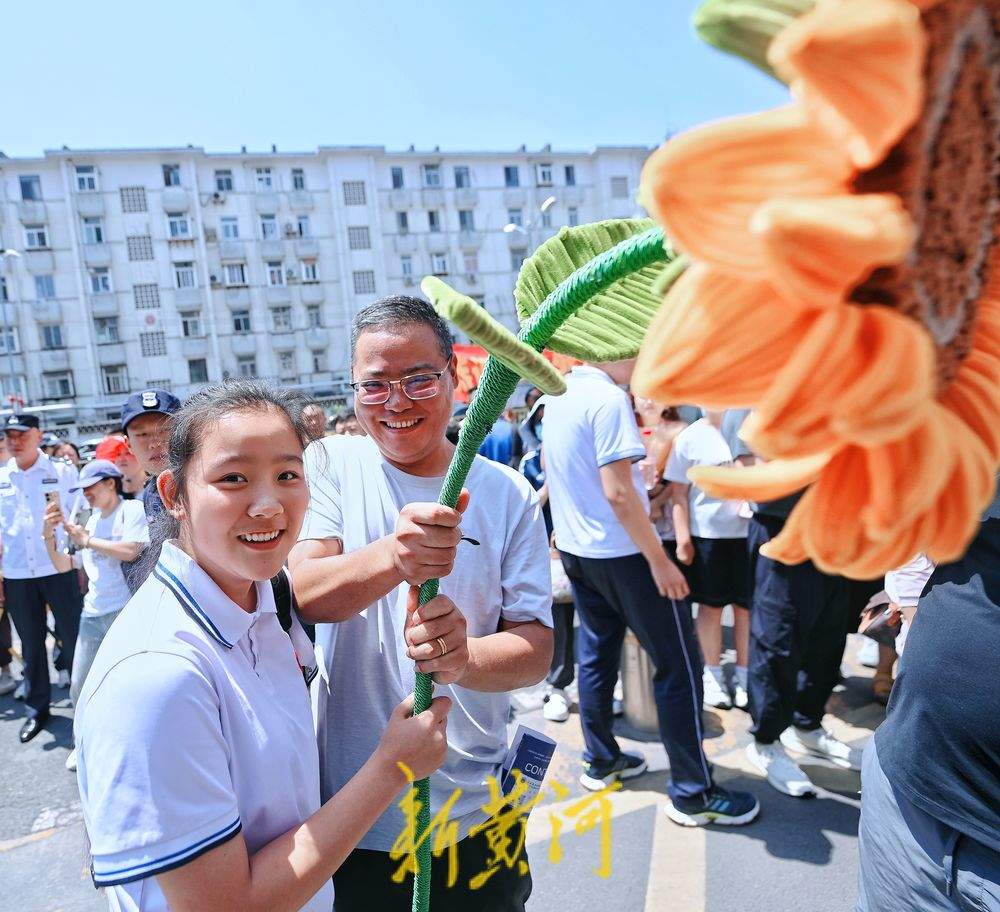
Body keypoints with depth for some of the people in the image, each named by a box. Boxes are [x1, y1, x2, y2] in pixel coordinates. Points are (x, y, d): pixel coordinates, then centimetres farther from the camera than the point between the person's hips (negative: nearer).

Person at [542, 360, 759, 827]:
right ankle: (692, 793, 10)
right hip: (620, 553, -9)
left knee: (596, 655, 18)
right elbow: (618, 492, -24)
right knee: (678, 665, 2)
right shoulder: (609, 399, -20)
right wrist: (658, 559, -19)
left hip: (575, 549, 9)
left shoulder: (559, 395, 7)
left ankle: (600, 760, 31)